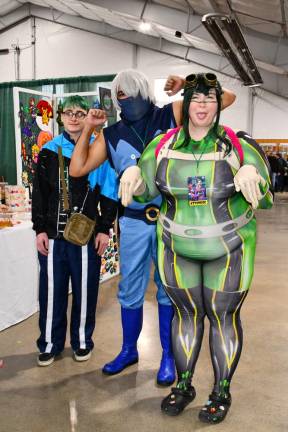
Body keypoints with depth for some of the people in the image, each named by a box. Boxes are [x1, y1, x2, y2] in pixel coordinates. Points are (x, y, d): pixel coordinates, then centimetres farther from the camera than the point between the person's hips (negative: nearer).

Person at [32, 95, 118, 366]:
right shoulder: (49, 151, 8)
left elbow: (108, 192, 1)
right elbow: (39, 193, 9)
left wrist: (104, 229, -4)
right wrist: (39, 229, 2)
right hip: (53, 233, 2)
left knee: (85, 289, 7)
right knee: (51, 289, 8)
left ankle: (82, 340, 26)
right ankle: (50, 342, 24)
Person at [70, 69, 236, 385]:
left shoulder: (171, 116, -1)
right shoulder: (111, 135, 6)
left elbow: (227, 98, -2)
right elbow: (78, 169, 5)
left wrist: (188, 86, -13)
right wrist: (88, 128, 2)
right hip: (134, 222, 3)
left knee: (168, 288, 11)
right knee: (130, 291, 14)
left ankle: (168, 356, 28)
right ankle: (128, 350, 35)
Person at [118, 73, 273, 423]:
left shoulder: (238, 145, -8)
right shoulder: (163, 145, -2)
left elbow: (265, 199, -9)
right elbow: (145, 191, 5)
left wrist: (251, 174, -29)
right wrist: (133, 174, -17)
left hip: (228, 250, -2)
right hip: (177, 249, 2)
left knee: (224, 317, 7)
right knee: (186, 313, 14)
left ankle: (222, 392, 28)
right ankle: (183, 385, 33)